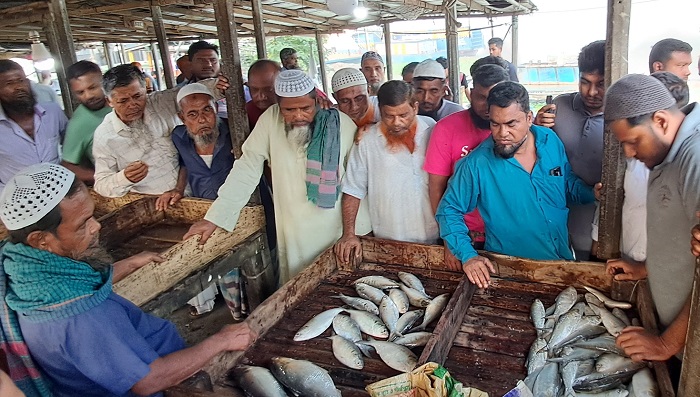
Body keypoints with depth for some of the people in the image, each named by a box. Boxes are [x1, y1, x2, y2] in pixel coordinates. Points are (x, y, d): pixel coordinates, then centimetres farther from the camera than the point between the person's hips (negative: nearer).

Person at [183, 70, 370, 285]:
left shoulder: (342, 124, -11)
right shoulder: (270, 120, -9)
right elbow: (246, 170, -8)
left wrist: (359, 229, -3)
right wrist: (214, 218, -12)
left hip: (337, 228, -1)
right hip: (292, 235, 1)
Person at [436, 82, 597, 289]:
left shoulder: (550, 140, -6)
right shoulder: (476, 164, -19)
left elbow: (569, 182, 11)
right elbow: (448, 211, -10)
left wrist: (594, 193, -9)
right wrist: (467, 255, -20)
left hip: (563, 261, 5)